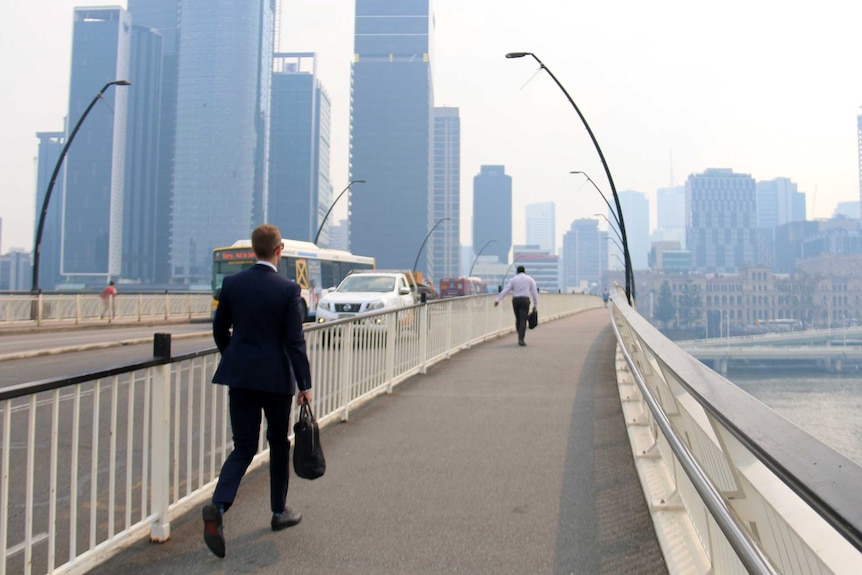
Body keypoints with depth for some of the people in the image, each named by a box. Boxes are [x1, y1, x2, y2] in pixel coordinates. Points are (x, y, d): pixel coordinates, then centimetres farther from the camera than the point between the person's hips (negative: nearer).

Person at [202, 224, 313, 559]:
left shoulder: (232, 284, 1)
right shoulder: (288, 290, -11)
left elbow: (219, 330, 8)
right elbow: (294, 341, -12)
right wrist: (305, 385, -7)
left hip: (239, 375, 3)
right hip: (275, 377, -3)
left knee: (243, 447, 9)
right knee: (278, 443, 15)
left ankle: (218, 506, -13)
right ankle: (279, 512, 27)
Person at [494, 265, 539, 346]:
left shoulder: (513, 279, 9)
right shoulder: (530, 279, 7)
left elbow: (505, 290, 0)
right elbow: (534, 292, 3)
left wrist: (497, 299, -3)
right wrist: (535, 305, 6)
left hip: (515, 300, 2)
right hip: (525, 300, -2)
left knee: (518, 319, 16)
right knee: (523, 320, -7)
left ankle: (520, 338, 24)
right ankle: (521, 339, -18)